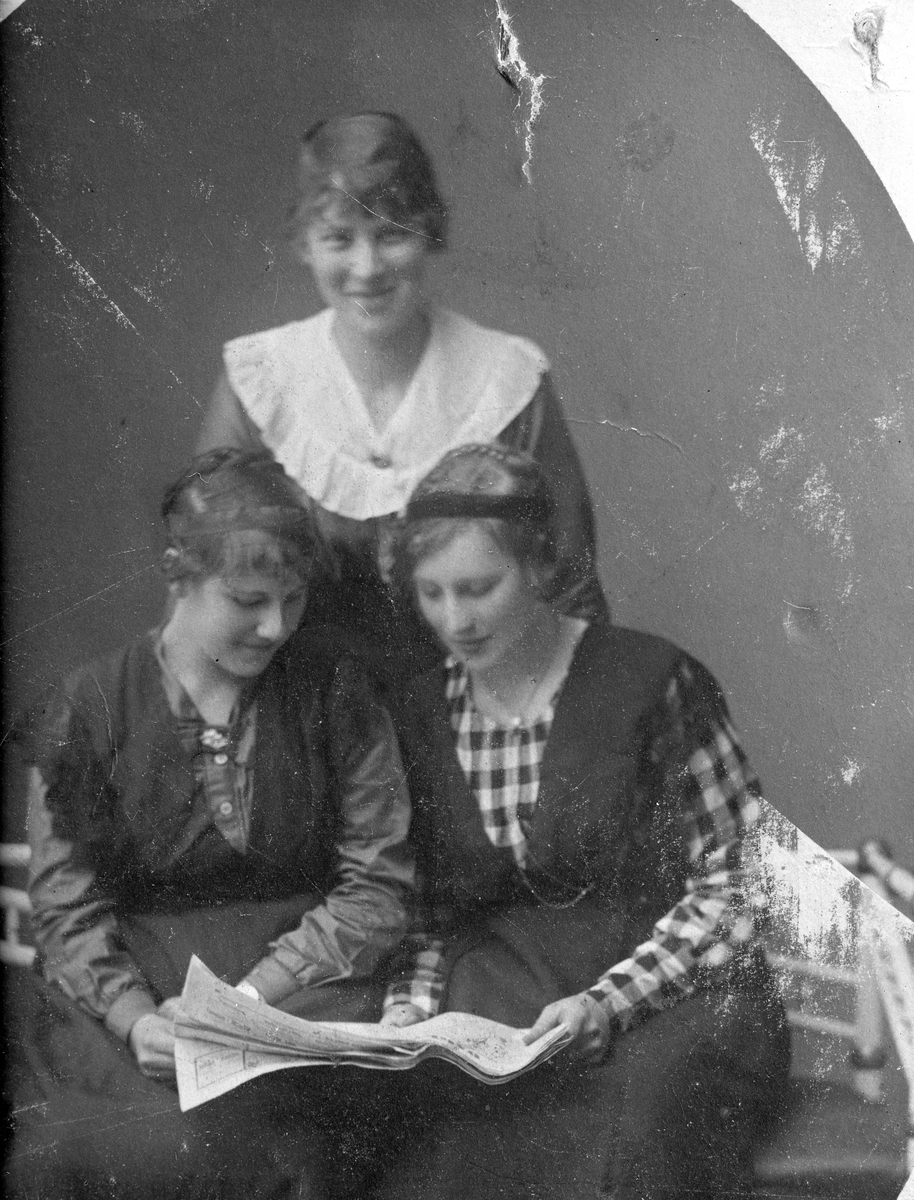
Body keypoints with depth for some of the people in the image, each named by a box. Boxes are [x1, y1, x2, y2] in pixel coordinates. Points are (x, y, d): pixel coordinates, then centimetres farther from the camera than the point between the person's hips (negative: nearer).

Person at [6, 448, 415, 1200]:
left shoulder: (334, 697, 3)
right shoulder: (88, 711, 3)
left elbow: (378, 889, 0)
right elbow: (67, 908, 2)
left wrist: (249, 995, -11)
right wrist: (134, 1018, -17)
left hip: (302, 991, 0)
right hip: (133, 995, 1)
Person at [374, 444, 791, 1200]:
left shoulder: (651, 680, -6)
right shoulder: (423, 712, 9)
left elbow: (741, 879, -6)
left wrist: (610, 1001, -16)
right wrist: (412, 1007, -5)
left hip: (672, 994, -2)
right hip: (502, 999, 2)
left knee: (640, 1103, -35)